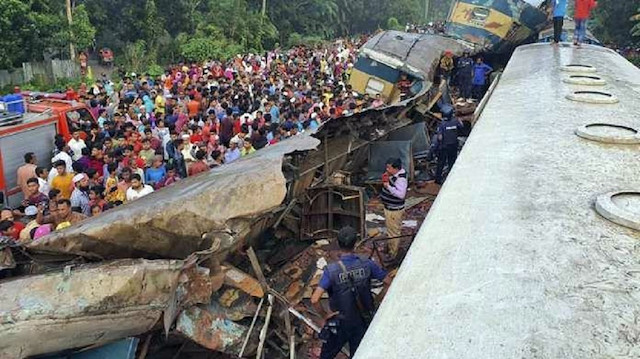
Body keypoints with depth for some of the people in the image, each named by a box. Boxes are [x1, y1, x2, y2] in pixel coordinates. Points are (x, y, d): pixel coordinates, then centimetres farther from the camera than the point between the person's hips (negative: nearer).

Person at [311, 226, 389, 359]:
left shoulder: (331, 270, -24)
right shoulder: (367, 264, -16)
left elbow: (314, 300, -30)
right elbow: (389, 282, -5)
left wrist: (324, 315, -13)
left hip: (340, 324, -2)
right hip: (363, 323, 2)